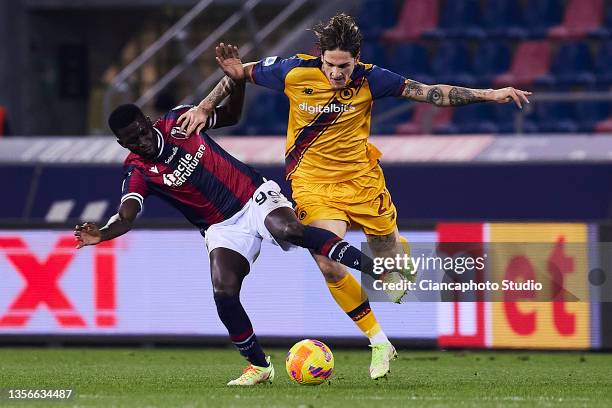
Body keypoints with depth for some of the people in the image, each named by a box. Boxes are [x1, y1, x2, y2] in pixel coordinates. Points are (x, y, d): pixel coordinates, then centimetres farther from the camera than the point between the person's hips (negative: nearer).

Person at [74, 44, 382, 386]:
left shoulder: (179, 121, -1)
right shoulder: (139, 173, -6)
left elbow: (231, 116, 14)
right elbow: (126, 217, -20)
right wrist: (102, 234, -41)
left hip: (255, 195, 0)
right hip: (223, 228, 0)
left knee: (289, 230, -33)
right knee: (224, 291, -22)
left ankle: (372, 265, -32)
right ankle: (259, 366, -2)